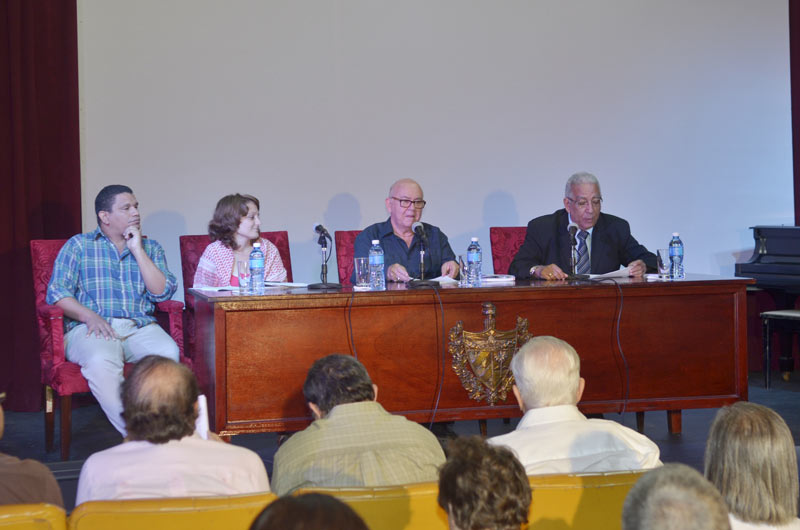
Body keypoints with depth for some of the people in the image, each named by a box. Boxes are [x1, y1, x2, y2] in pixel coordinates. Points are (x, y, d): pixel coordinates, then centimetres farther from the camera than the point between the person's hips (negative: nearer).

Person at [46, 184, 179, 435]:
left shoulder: (150, 247, 20)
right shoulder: (78, 245, 13)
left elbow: (163, 292, 5)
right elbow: (57, 292, 2)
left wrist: (137, 250, 0)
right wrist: (89, 316, -15)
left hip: (140, 327, 3)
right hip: (91, 327, -2)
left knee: (168, 352, -32)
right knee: (100, 362, -38)